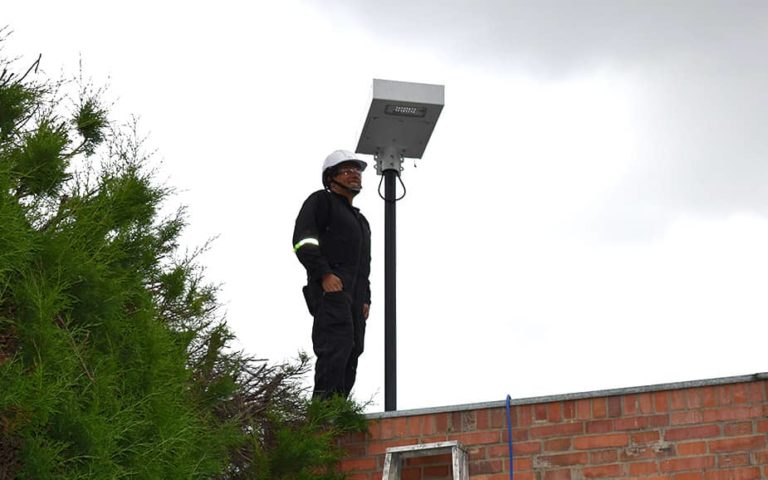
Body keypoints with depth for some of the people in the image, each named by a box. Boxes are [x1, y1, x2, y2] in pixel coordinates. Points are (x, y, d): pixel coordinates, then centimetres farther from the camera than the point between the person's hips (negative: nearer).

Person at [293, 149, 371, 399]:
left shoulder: (361, 219, 34)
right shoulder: (321, 200, 9)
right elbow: (303, 239, -6)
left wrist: (365, 299, 20)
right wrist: (324, 273, -18)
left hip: (354, 297, 8)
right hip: (331, 287, -8)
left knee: (352, 351, -1)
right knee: (338, 344, -24)